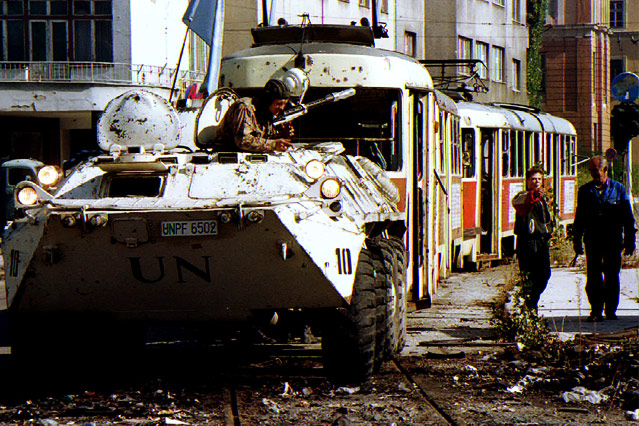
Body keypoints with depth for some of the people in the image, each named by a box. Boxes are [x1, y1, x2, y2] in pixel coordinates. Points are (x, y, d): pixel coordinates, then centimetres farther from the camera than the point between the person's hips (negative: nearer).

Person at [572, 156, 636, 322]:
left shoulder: (618, 189, 6)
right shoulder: (585, 190, 10)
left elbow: (627, 218, 8)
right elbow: (579, 218, 14)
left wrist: (629, 240, 4)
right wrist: (577, 240, 8)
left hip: (613, 239, -1)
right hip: (592, 238, 1)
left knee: (612, 275, 3)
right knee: (593, 276, -4)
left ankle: (611, 309, 13)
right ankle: (596, 310, 1)